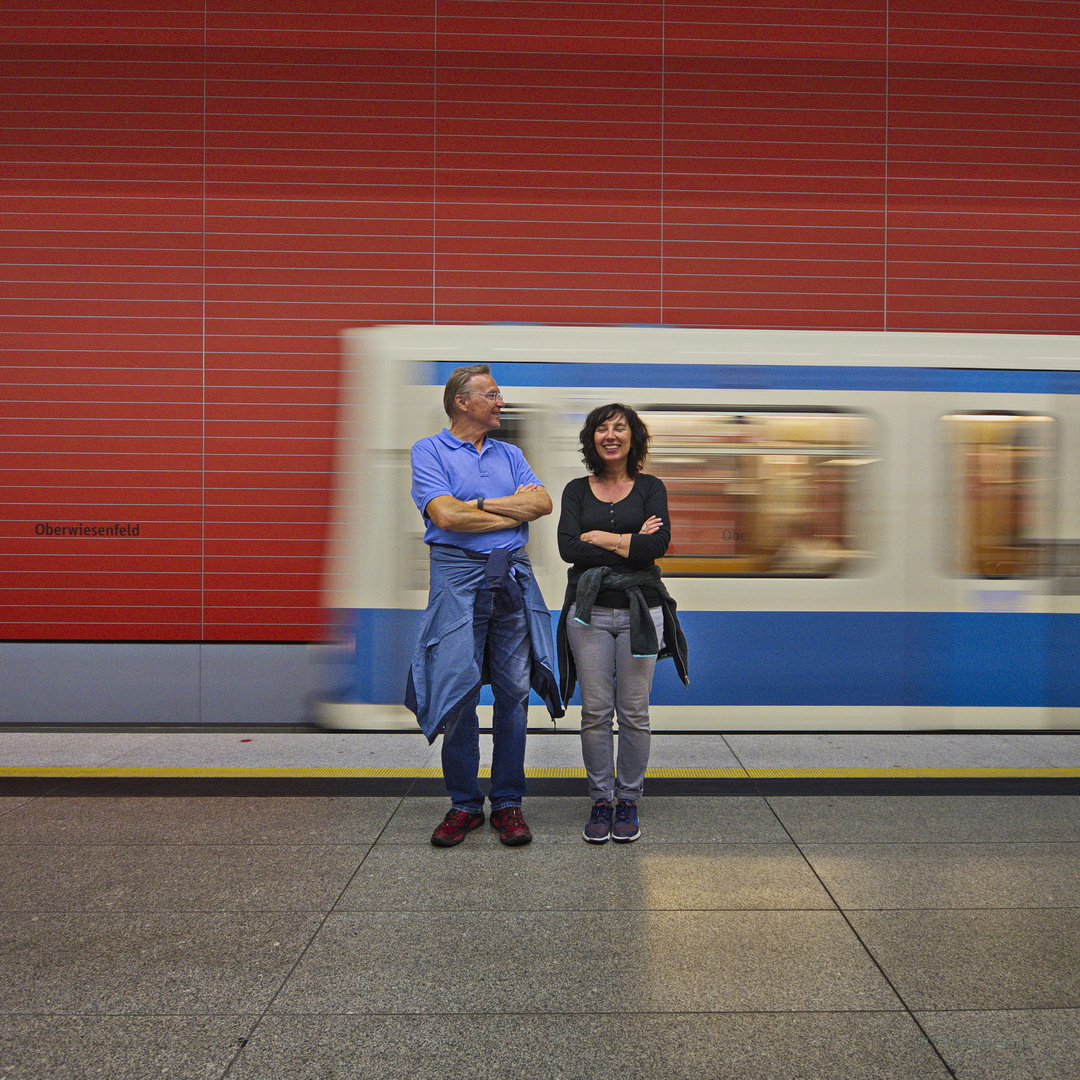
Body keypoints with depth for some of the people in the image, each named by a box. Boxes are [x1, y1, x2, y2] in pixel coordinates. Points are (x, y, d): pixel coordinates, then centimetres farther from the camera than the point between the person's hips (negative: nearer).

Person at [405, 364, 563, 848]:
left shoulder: (509, 454, 18)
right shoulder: (429, 451, 3)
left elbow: (543, 503, 3)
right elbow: (445, 515, -12)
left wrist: (481, 504, -7)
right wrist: (513, 509, -3)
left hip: (513, 576, 4)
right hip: (458, 574, -4)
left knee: (514, 691, 4)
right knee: (458, 690, -3)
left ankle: (508, 802, 13)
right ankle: (464, 804, 10)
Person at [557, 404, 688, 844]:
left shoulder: (651, 488, 6)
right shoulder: (577, 490, 8)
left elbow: (657, 545, -10)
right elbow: (567, 547, -8)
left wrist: (600, 537, -8)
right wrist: (631, 543, -10)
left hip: (639, 609, 0)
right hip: (589, 610, 1)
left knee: (634, 712, 3)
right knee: (595, 711, 3)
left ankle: (628, 800, 17)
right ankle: (600, 800, 15)